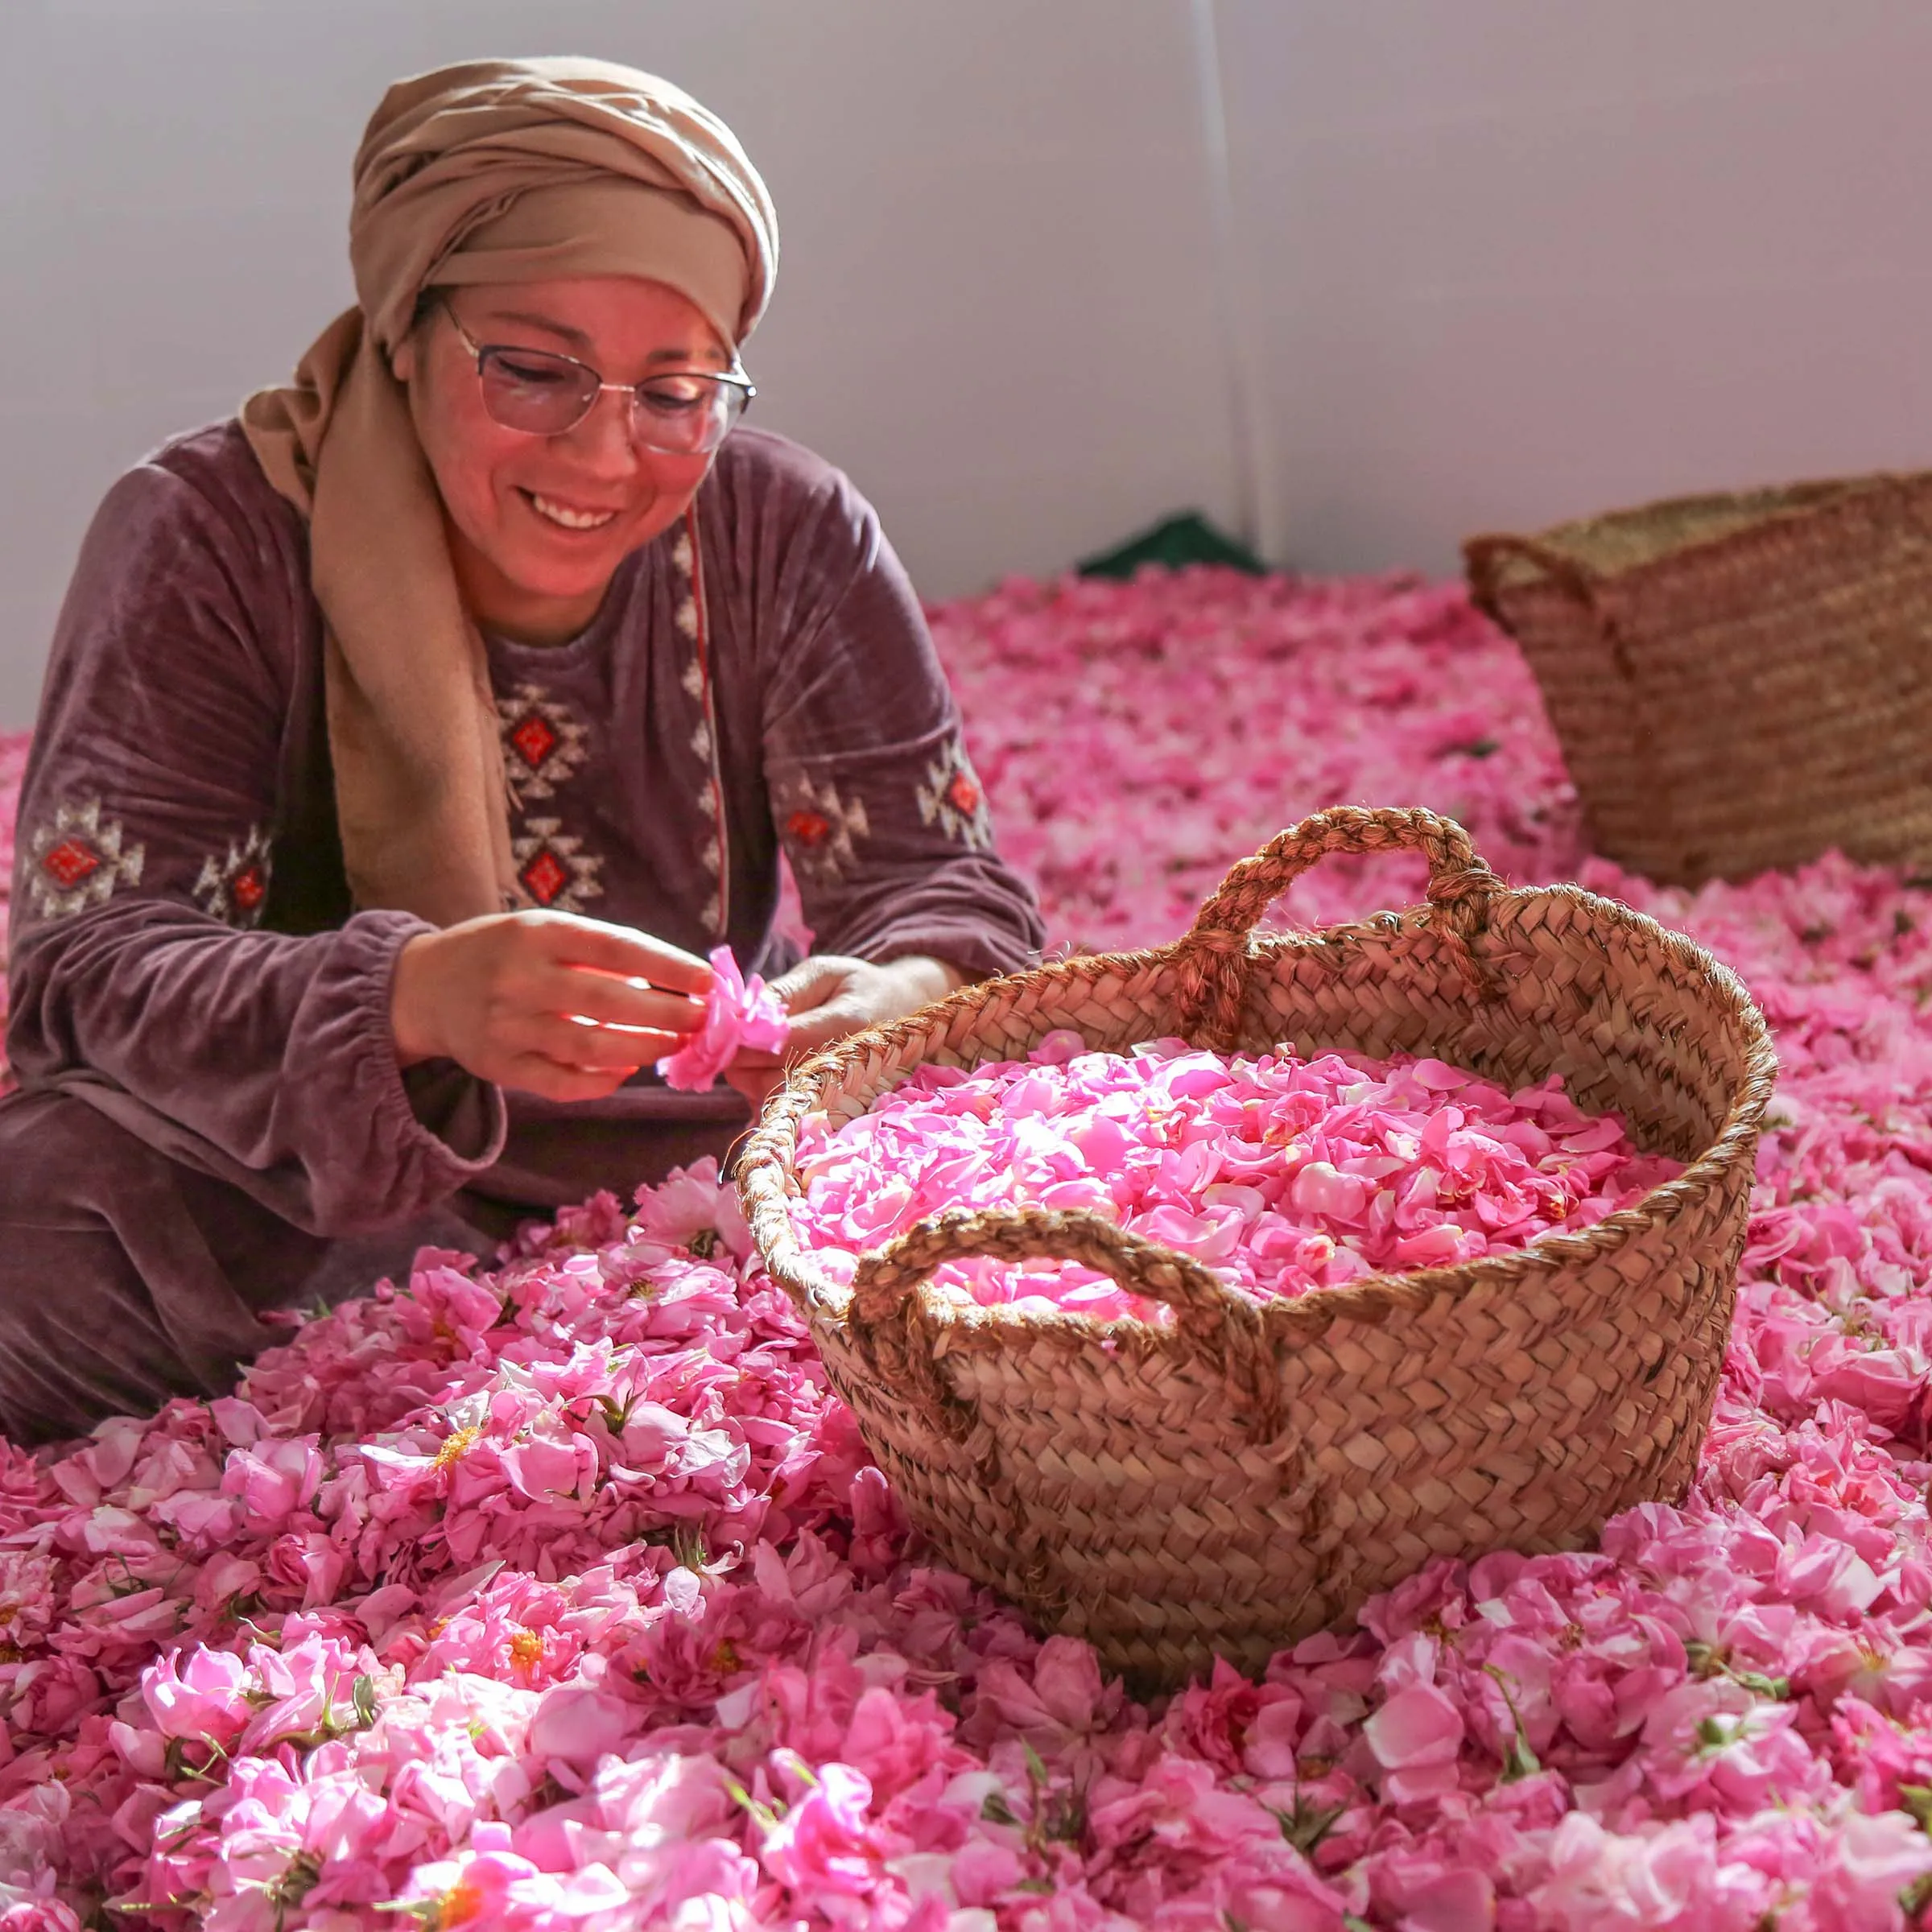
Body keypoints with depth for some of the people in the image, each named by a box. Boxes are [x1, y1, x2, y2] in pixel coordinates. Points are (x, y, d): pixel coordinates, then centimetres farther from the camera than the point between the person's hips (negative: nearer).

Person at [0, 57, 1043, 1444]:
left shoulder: (788, 536, -4)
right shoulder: (209, 537, -11)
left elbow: (945, 884, -6)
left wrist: (903, 998, -33)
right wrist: (411, 1002, -41)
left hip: (698, 1182, 2)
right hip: (298, 1212, -2)